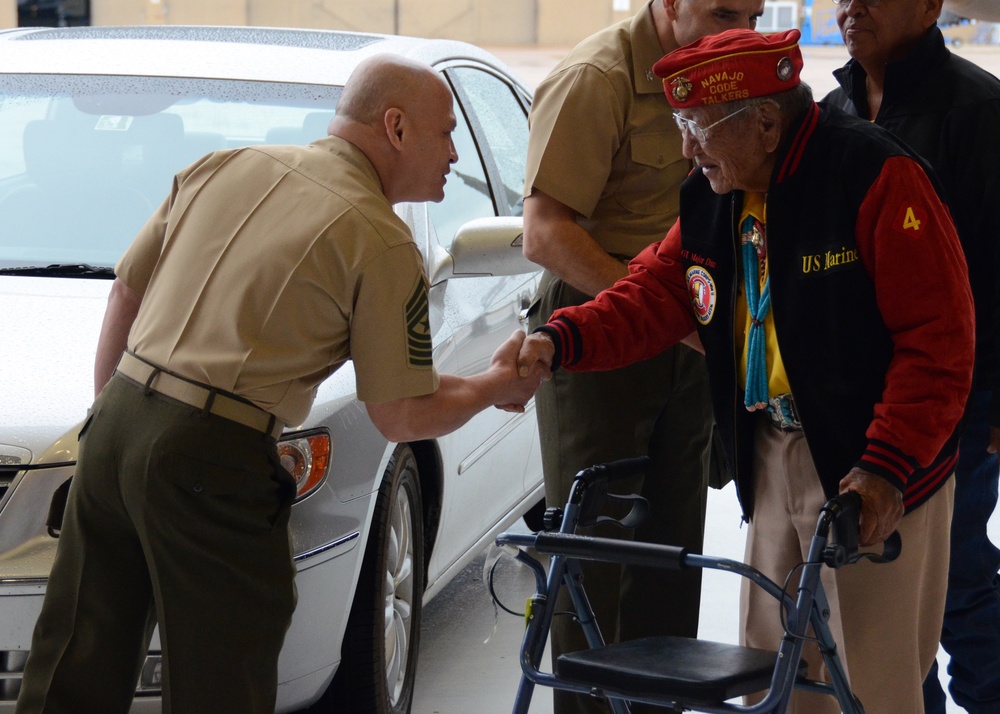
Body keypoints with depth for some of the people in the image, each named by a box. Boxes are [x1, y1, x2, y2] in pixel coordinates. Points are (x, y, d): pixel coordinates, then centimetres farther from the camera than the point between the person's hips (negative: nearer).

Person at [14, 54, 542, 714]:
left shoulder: (224, 166, 14)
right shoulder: (383, 244, -5)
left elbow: (126, 292, 18)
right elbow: (403, 418, -2)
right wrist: (497, 385, 15)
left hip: (116, 421, 7)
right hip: (212, 461, -7)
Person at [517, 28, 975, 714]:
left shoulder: (876, 175, -17)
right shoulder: (711, 197, 7)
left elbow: (937, 337, -18)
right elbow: (652, 296, 8)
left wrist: (889, 464, -23)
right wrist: (559, 341, -11)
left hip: (872, 467, -7)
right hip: (773, 453, 7)